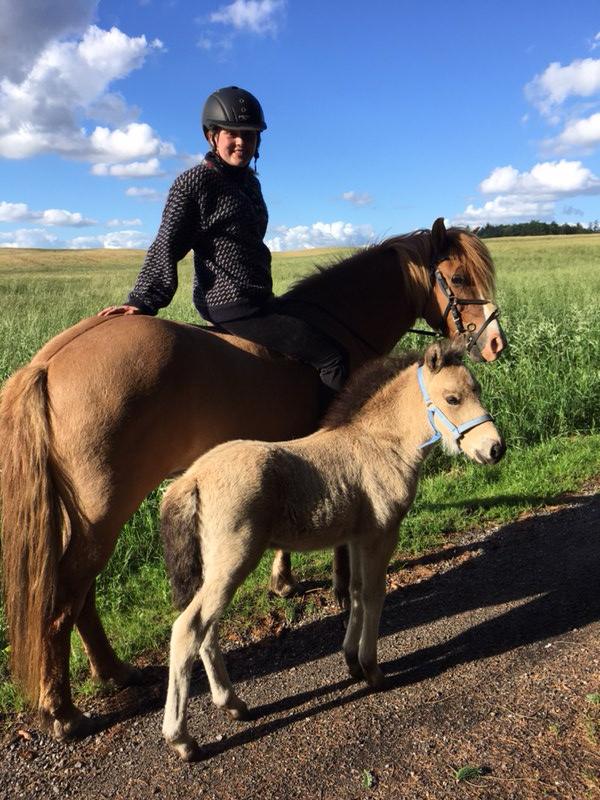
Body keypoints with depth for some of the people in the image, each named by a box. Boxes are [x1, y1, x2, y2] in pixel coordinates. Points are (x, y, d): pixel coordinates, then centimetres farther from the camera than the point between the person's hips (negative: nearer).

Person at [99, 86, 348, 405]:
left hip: (258, 301, 10)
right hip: (232, 307, -10)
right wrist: (141, 301, -22)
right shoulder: (194, 182, -11)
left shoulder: (249, 181, 13)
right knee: (332, 356, -12)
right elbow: (166, 247, -14)